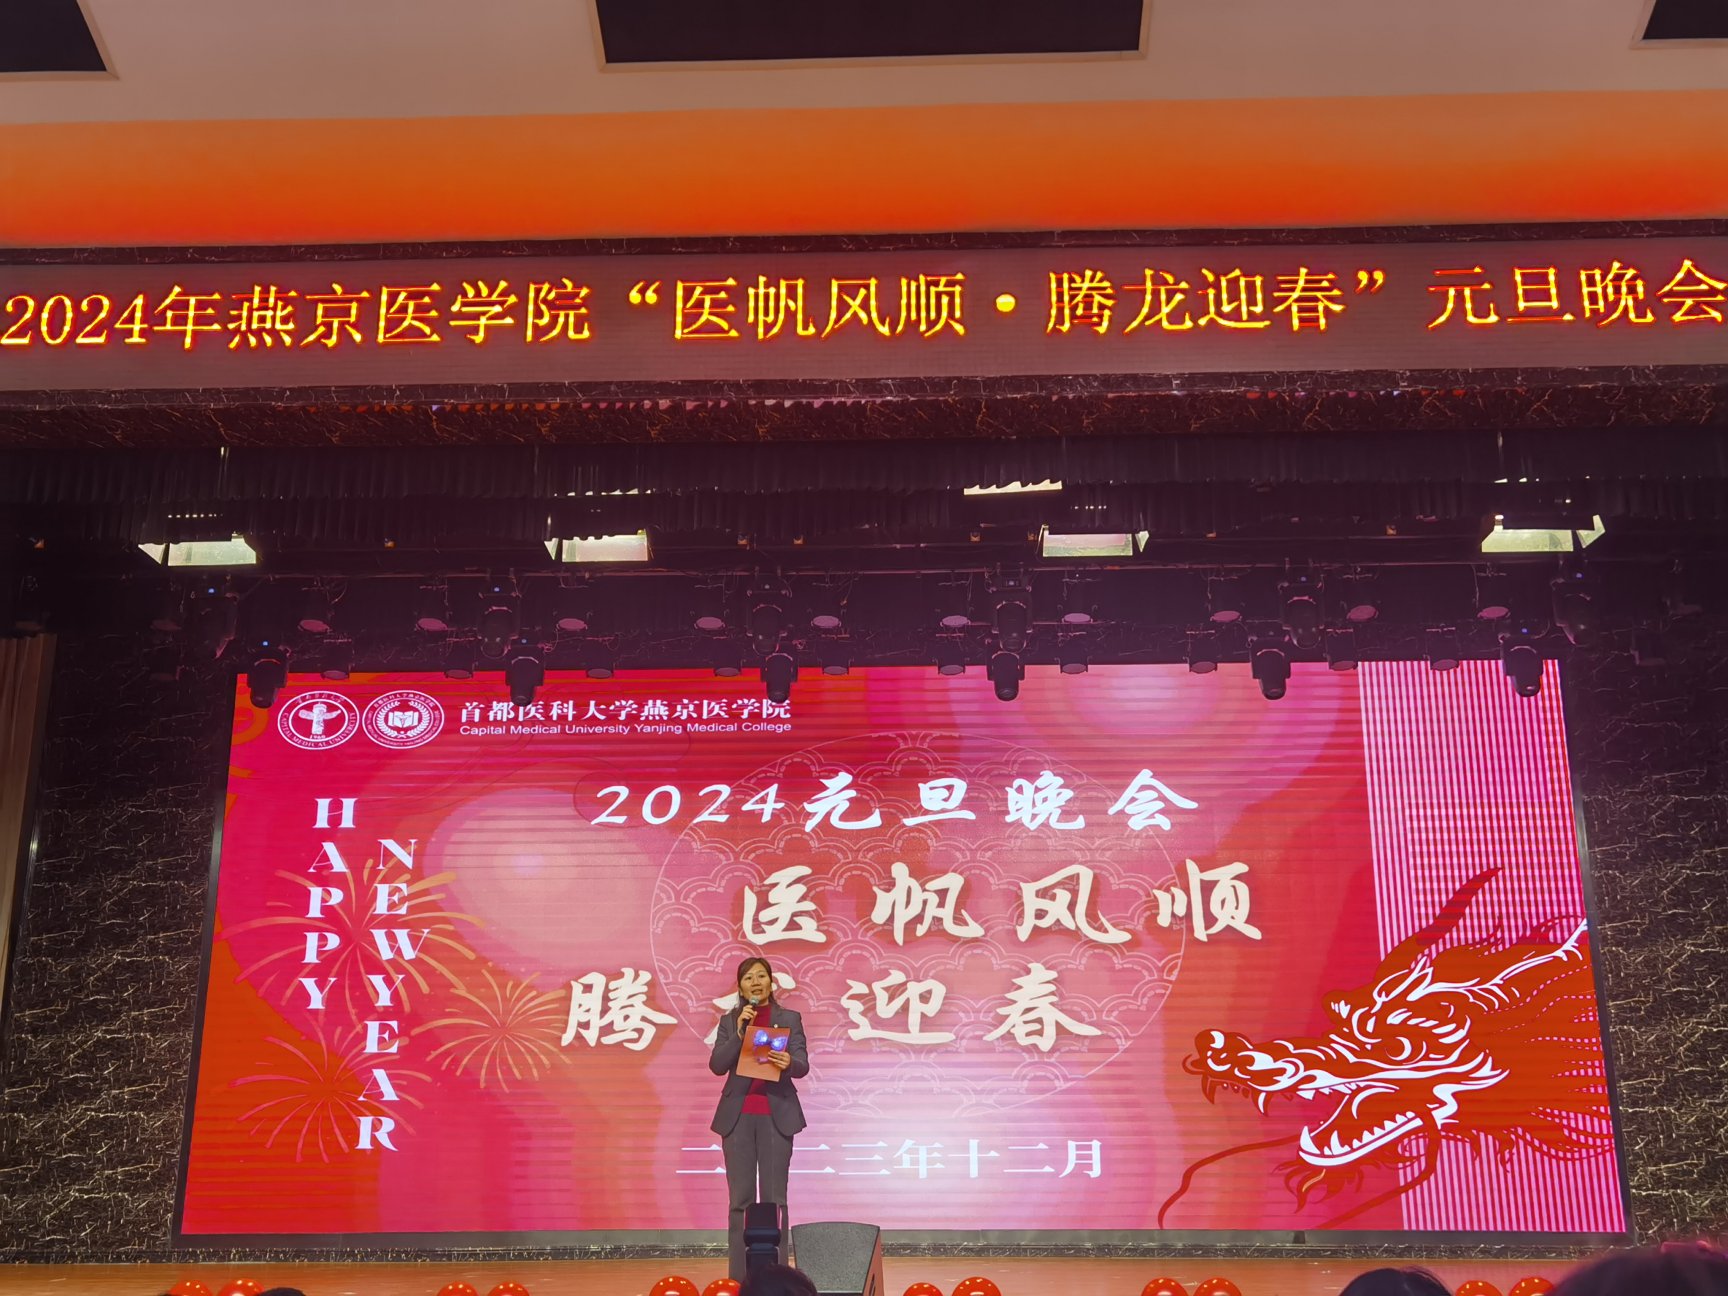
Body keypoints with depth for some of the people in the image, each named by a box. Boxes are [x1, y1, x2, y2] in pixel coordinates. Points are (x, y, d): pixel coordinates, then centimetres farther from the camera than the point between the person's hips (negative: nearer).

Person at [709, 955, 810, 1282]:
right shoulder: (730, 1020, 7)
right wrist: (740, 1031, -14)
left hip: (776, 1115, -1)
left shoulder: (790, 1018, 3)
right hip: (737, 1115, 1)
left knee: (774, 1196, -1)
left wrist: (788, 1063, -28)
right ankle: (738, 1276, 5)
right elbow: (717, 1065, -3)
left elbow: (803, 1065, -5)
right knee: (741, 1197, 1)